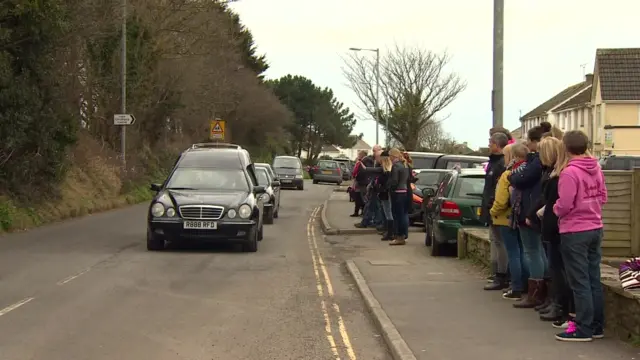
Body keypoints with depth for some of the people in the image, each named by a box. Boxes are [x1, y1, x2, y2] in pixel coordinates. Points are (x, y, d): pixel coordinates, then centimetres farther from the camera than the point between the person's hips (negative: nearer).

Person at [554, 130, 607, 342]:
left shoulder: (569, 172, -18)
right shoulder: (596, 168, 4)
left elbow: (564, 205, -19)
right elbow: (602, 197, 12)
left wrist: (555, 209, 1)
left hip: (574, 232, -7)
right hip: (595, 229, 7)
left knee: (580, 283, -1)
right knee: (594, 280, 13)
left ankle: (584, 329, 3)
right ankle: (597, 326, 19)